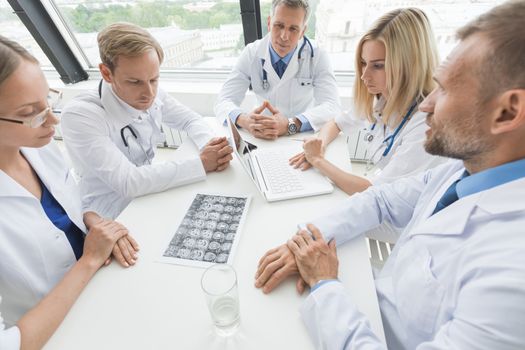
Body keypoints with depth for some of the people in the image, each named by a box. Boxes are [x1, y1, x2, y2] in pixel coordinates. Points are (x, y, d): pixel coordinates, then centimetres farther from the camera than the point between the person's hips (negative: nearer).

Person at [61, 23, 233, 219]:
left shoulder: (152, 95, -9)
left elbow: (190, 120, 4)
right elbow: (128, 182, -27)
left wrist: (210, 145, -17)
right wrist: (201, 164, -26)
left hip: (148, 196, 5)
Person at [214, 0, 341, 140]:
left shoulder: (317, 56, -10)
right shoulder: (251, 53, -7)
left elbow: (332, 107, -20)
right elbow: (224, 101, -12)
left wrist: (290, 124, -38)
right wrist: (244, 120, -36)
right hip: (264, 139, 0)